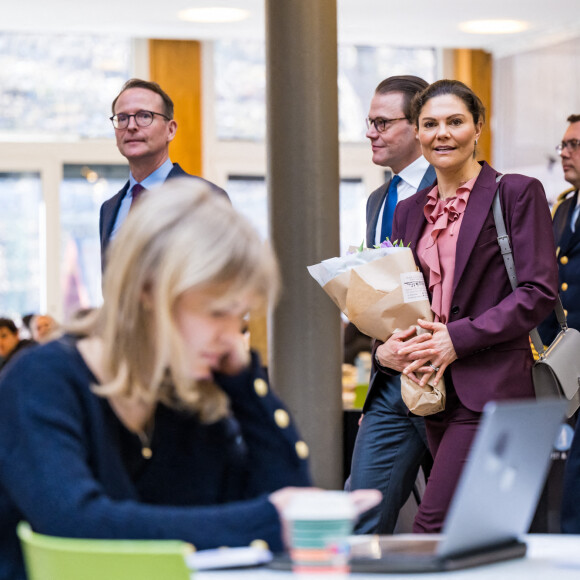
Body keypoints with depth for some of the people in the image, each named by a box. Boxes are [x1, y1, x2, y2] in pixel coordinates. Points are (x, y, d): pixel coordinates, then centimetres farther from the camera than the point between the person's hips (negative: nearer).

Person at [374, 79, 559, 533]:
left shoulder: (517, 193, -1)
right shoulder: (410, 211, 17)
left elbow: (539, 293, -9)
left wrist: (458, 339, -15)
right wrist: (384, 351, -2)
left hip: (493, 389, -6)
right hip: (436, 391, 6)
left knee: (432, 527, -14)